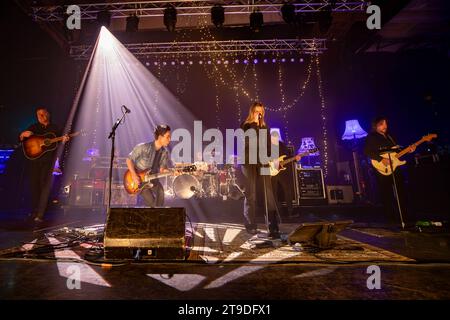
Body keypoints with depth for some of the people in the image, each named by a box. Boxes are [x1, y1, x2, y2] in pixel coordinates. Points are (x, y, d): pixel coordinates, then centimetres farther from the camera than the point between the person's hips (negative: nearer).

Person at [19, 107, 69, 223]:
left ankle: (40, 214, -8)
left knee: (45, 185, -8)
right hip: (35, 158, 2)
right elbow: (20, 139, 8)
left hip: (48, 159, -2)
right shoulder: (34, 127, 11)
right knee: (34, 184, 4)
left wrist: (64, 139, -14)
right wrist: (23, 134, -15)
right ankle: (34, 211, 19)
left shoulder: (54, 128, 9)